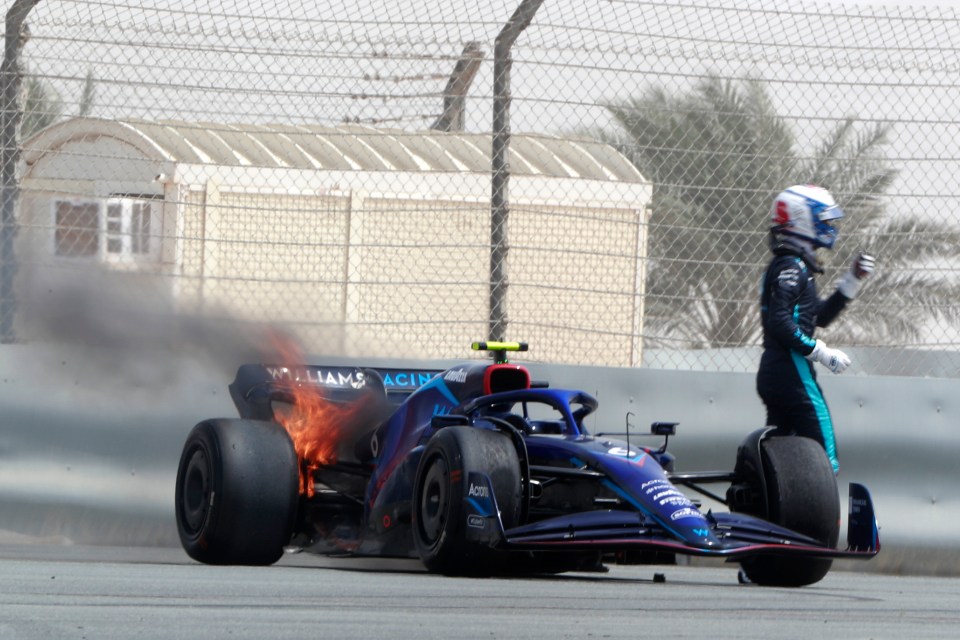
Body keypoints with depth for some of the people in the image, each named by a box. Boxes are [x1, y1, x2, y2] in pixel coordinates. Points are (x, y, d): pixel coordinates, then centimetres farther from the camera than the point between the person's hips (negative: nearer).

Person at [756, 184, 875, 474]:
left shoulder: (789, 266, 20)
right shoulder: (792, 268, -13)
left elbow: (820, 316, 27)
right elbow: (781, 323, -23)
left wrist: (852, 281, 20)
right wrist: (822, 353, -19)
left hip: (773, 373, 10)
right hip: (792, 373, -10)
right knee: (825, 462, -11)